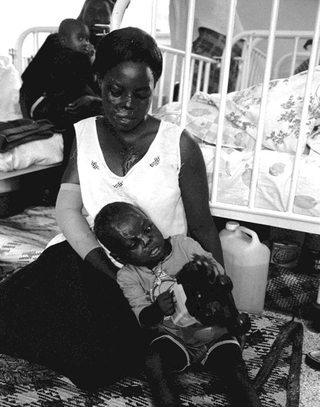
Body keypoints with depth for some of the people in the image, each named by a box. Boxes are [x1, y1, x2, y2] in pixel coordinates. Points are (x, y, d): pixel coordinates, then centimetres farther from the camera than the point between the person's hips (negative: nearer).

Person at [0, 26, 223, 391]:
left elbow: (203, 229, 0)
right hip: (87, 256, 3)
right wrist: (102, 265, -19)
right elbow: (67, 208, -4)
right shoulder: (84, 133, 5)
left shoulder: (180, 146, -5)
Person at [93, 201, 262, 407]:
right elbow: (142, 318, -11)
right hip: (173, 336, 0)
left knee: (234, 368, -20)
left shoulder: (185, 244, -7)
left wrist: (211, 273, -32)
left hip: (212, 329, 0)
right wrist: (157, 311, -34)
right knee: (153, 363, -27)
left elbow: (221, 273, -8)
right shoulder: (128, 276, -5)